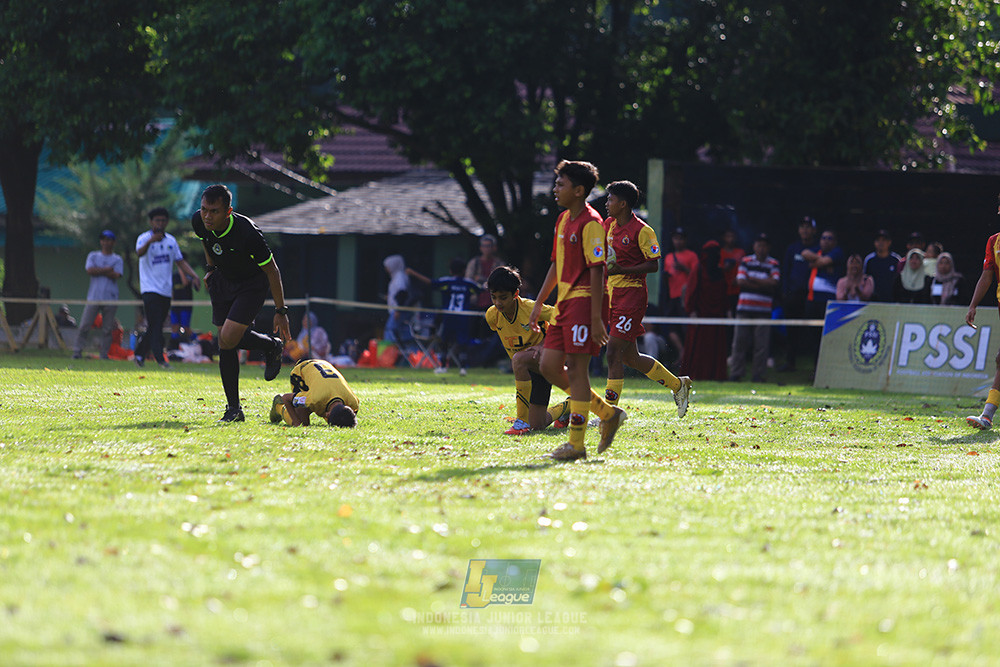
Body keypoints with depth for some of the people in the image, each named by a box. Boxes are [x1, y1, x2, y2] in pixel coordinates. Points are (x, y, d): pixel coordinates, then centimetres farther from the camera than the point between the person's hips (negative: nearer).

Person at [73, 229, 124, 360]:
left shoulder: (117, 259, 9)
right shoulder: (93, 255, 13)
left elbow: (116, 275, -8)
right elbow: (89, 271, -5)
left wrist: (98, 270, -7)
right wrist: (107, 270, -6)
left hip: (110, 299, 0)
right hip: (94, 298, 0)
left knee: (107, 329, 0)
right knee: (84, 326, -7)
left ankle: (104, 354, 6)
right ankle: (77, 352, -4)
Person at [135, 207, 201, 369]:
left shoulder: (171, 240, 13)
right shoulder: (144, 238, -6)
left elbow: (180, 261, 19)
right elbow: (139, 253, -27)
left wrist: (194, 275, 3)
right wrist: (150, 242, -48)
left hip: (166, 290, 6)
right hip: (150, 288, -6)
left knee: (156, 327, 8)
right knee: (155, 325, -16)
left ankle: (140, 353, 22)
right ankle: (160, 358, -21)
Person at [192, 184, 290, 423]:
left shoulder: (248, 233, -34)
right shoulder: (199, 222, -18)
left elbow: (272, 270, -21)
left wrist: (280, 311, -17)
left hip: (253, 284, -6)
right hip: (223, 280, 6)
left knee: (229, 338, -20)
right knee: (224, 345, 1)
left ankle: (272, 346, 10)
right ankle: (233, 409, 11)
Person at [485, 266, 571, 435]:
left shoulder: (531, 308, -23)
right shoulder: (492, 316, -8)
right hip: (524, 368, 6)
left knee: (518, 359, -40)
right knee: (537, 426, 2)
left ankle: (522, 420, -31)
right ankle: (566, 407, 37)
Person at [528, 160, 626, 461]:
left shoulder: (590, 223, -13)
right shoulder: (563, 220, 16)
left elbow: (596, 270, -17)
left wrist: (596, 318, -21)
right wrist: (539, 304, 22)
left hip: (584, 300, -10)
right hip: (565, 302, 10)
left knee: (575, 368, -8)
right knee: (549, 366, 6)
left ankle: (576, 444, -3)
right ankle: (608, 413, 16)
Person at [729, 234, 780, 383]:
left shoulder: (773, 264, 6)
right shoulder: (746, 261, 9)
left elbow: (774, 283, -8)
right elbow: (741, 281, -3)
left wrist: (753, 279, -7)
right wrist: (763, 285, -6)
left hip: (763, 310, -1)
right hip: (744, 308, 1)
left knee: (761, 344, -3)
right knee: (740, 342, 1)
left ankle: (758, 375, 3)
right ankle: (736, 373, 7)